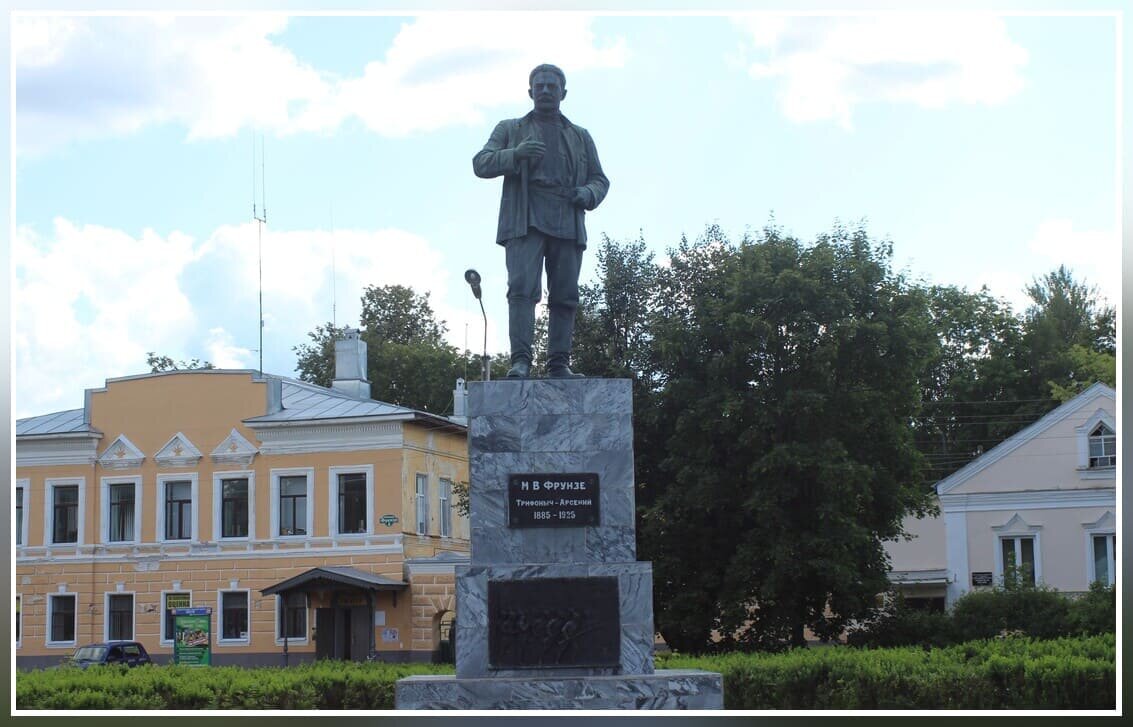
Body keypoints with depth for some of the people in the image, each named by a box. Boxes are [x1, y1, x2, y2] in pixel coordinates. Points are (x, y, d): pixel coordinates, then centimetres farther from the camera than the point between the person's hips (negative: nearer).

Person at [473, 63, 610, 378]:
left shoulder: (580, 137, 26)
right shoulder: (510, 130, 19)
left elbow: (600, 179, 24)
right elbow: (481, 164, 7)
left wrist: (587, 194, -1)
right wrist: (516, 154, -12)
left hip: (567, 223, 3)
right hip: (525, 221, -3)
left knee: (564, 294, -3)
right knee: (523, 288, -17)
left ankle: (559, 363, -2)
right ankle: (520, 360, -23)